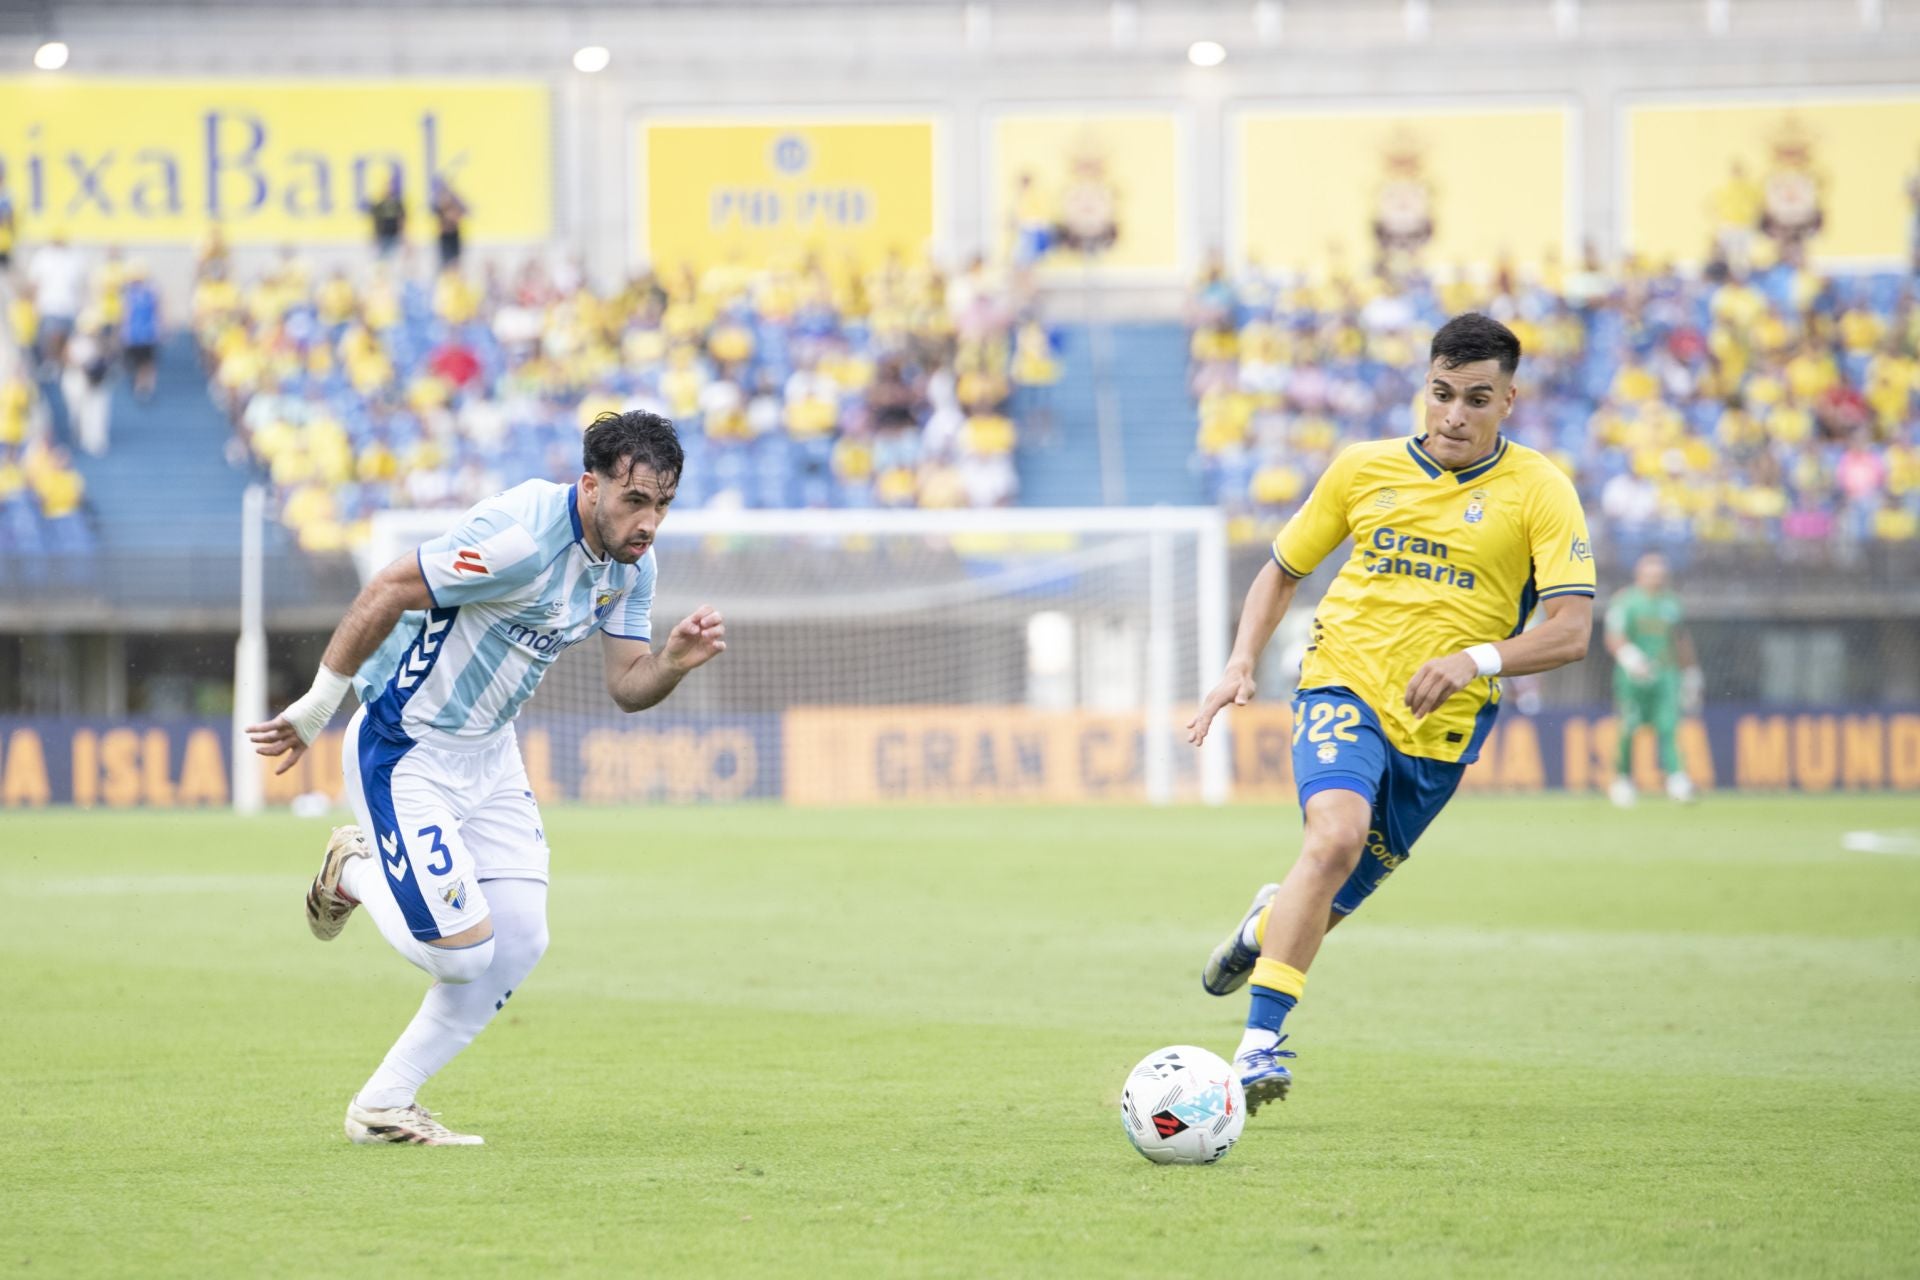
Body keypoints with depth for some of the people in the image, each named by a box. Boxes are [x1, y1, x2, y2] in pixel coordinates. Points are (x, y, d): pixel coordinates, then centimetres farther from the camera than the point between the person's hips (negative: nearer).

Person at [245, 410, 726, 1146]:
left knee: (519, 944, 2)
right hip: (404, 752, -9)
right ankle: (353, 871, 18)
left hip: (487, 753, 9)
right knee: (463, 950, -13)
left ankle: (384, 1106, 15)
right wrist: (316, 710, -19)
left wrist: (675, 659, -21)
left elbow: (627, 686, 2)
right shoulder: (522, 536, -30)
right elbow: (385, 594, -25)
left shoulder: (630, 564, -2)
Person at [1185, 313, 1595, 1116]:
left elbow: (1570, 630, -12)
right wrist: (1241, 666, 1)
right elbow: (1282, 572, 16)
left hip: (1439, 726, 1)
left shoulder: (1538, 492, -4)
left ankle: (1266, 925, 48)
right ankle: (1259, 1043, -29)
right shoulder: (1364, 469, 3)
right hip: (1343, 688, -1)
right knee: (1336, 835, -30)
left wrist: (1476, 660, -28)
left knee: (1334, 900, 9)